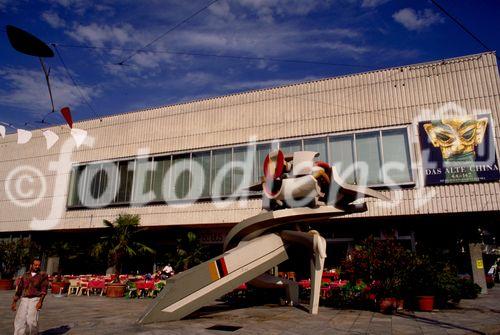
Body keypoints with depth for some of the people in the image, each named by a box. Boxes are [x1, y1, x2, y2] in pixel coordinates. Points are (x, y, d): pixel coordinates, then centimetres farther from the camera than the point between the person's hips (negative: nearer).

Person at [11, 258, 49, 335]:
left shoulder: (43, 275, -1)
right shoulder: (25, 275, 12)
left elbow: (44, 289, -8)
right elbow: (19, 289, 16)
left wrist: (40, 301, -19)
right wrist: (14, 302, 13)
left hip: (35, 300, -4)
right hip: (24, 300, 4)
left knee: (31, 320, -13)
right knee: (20, 320, -7)